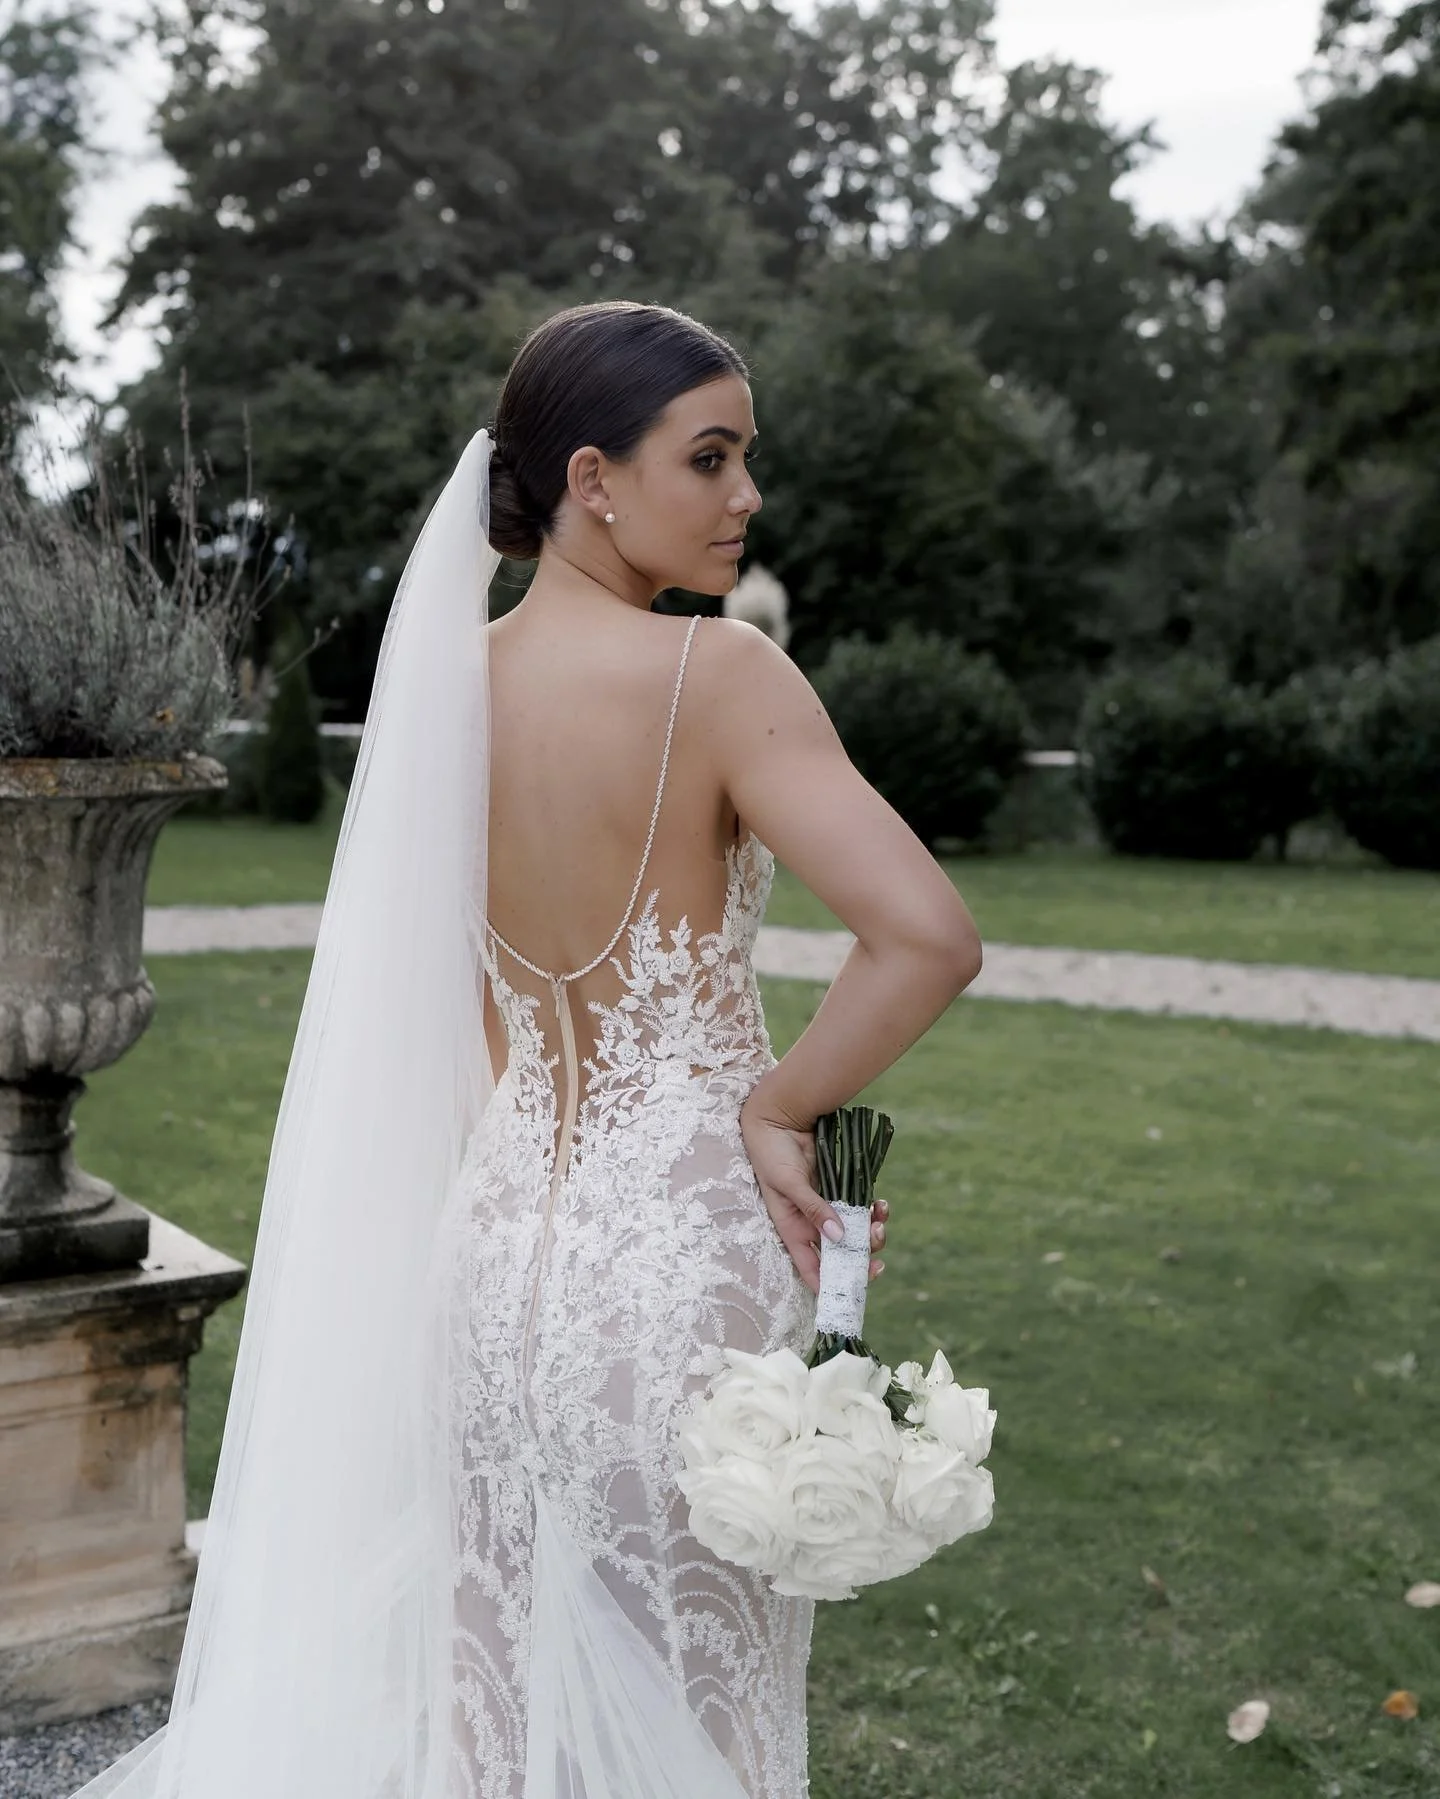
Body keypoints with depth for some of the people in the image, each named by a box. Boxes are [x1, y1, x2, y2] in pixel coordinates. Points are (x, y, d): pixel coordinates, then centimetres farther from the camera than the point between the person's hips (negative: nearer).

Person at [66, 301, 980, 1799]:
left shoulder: (446, 686, 3)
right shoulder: (718, 676, -15)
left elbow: (457, 1020, 10)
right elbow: (929, 939, -26)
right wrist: (777, 1111, -11)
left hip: (499, 1225, 6)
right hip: (681, 1242, -6)